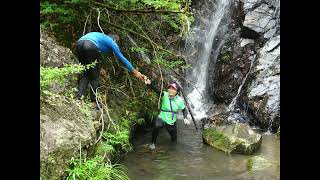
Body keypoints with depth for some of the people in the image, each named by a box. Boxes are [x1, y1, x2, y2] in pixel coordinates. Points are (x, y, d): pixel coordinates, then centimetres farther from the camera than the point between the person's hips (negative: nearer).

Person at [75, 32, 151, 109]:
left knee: (85, 74, 17)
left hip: (79, 44, 6)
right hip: (90, 46, -6)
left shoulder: (102, 36, 37)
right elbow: (122, 58, 19)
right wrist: (136, 72, 24)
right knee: (94, 76, 8)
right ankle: (93, 102, 5)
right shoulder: (111, 42, 19)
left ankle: (78, 98, 6)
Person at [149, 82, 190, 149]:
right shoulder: (164, 95, -16)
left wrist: (185, 118, -12)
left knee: (174, 140, 17)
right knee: (156, 125, -38)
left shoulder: (179, 100, -11)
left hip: (172, 122, 3)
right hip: (162, 118, -2)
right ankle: (153, 143, -14)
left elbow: (184, 110, 4)